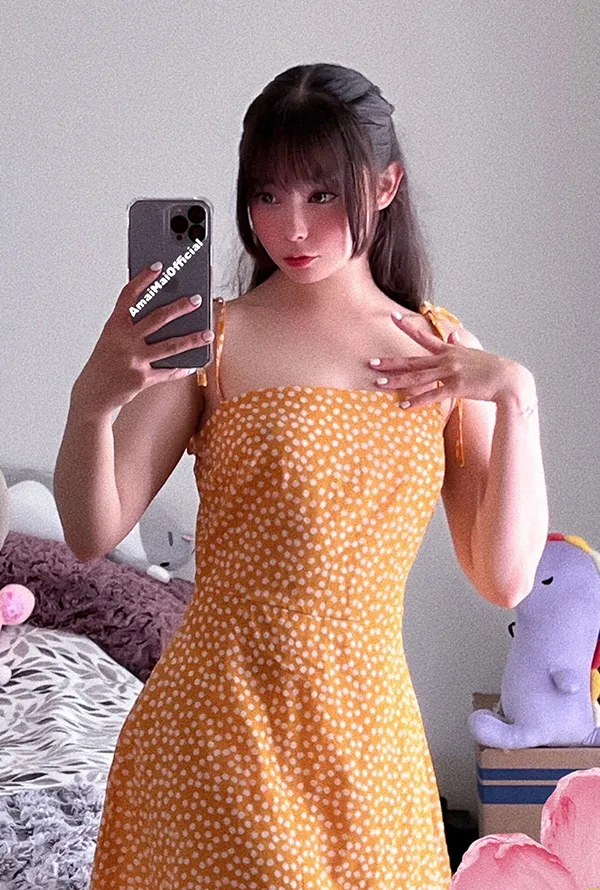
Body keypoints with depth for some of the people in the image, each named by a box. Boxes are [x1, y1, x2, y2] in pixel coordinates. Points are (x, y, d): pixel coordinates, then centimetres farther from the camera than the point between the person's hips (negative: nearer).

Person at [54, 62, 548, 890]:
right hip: (220, 723, -3)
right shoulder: (209, 338, -7)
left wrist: (517, 399, -12)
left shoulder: (445, 353, 2)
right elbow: (94, 534, -11)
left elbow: (504, 579, -2)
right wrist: (90, 402, -28)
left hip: (371, 728, 3)